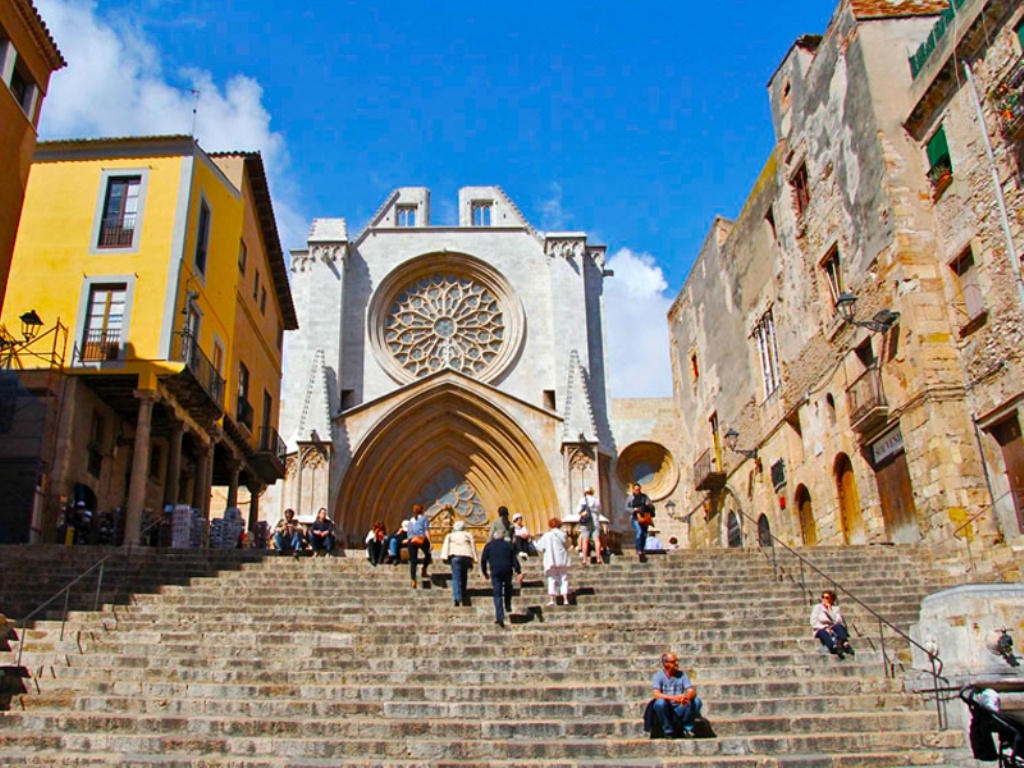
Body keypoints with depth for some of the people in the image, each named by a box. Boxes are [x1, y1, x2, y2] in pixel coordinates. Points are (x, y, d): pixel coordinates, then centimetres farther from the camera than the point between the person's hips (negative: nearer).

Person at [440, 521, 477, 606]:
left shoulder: (450, 536, 18)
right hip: (467, 556, 1)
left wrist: (444, 557, -6)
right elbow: (473, 547, 14)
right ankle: (463, 596, 18)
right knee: (464, 577, 18)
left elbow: (446, 546, 4)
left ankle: (457, 598, -20)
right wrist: (473, 561, 14)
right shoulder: (468, 535, 20)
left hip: (455, 556, -1)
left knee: (456, 578, -5)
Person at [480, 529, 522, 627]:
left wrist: (485, 572, 14)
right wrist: (519, 572, 3)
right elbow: (514, 560, 6)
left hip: (495, 572, -2)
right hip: (507, 571, 2)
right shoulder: (508, 545, 12)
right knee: (508, 588, 31)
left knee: (497, 594, -1)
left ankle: (500, 617, -11)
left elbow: (483, 560, 3)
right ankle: (508, 606, 29)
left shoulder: (489, 545, 8)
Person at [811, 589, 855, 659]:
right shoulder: (818, 607, 14)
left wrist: (830, 610, -7)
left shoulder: (836, 608, 14)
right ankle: (834, 647, -66)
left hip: (833, 628, 1)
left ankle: (846, 644, -60)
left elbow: (839, 621, -4)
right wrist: (825, 628, -13)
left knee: (838, 626, -33)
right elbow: (814, 622, 2)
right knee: (823, 632, -37)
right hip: (822, 629, -1)